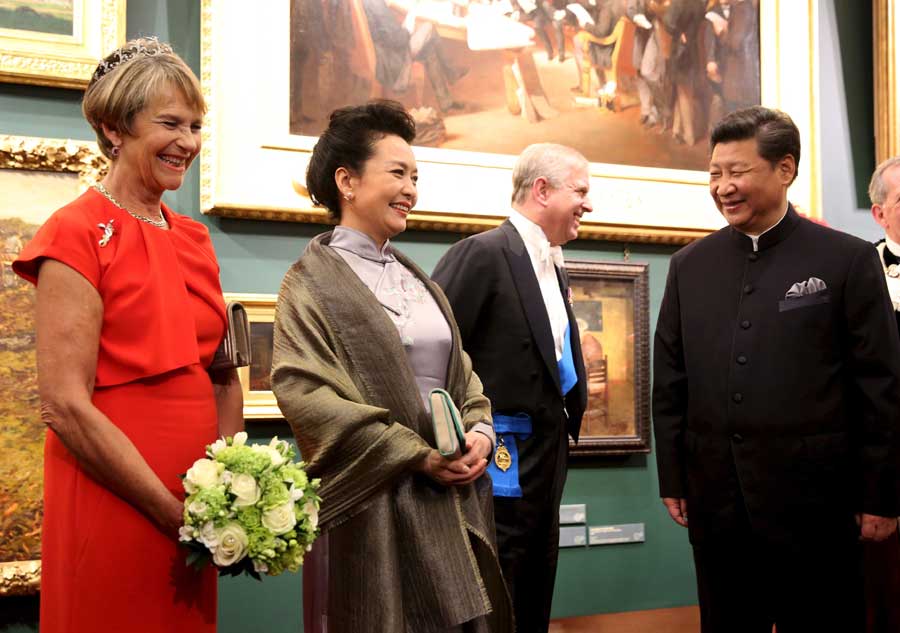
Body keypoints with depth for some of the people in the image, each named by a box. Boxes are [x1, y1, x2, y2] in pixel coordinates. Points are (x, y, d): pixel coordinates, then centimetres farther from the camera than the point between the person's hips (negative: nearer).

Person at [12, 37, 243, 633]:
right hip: (110, 511, -6)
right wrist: (175, 515, -14)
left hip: (193, 518, 7)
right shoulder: (78, 233, -10)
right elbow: (65, 405, -16)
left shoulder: (193, 238, 10)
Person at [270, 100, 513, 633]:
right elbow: (306, 395, -15)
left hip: (451, 498, 6)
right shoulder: (314, 280, -5)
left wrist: (479, 431, -5)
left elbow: (463, 375, 17)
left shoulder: (419, 281, 17)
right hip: (375, 501, -6)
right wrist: (417, 455, -16)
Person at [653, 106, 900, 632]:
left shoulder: (848, 259, -2)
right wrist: (672, 480, 7)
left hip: (814, 502, -3)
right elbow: (669, 381, 10)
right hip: (716, 503, 3)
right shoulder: (690, 266, 8)